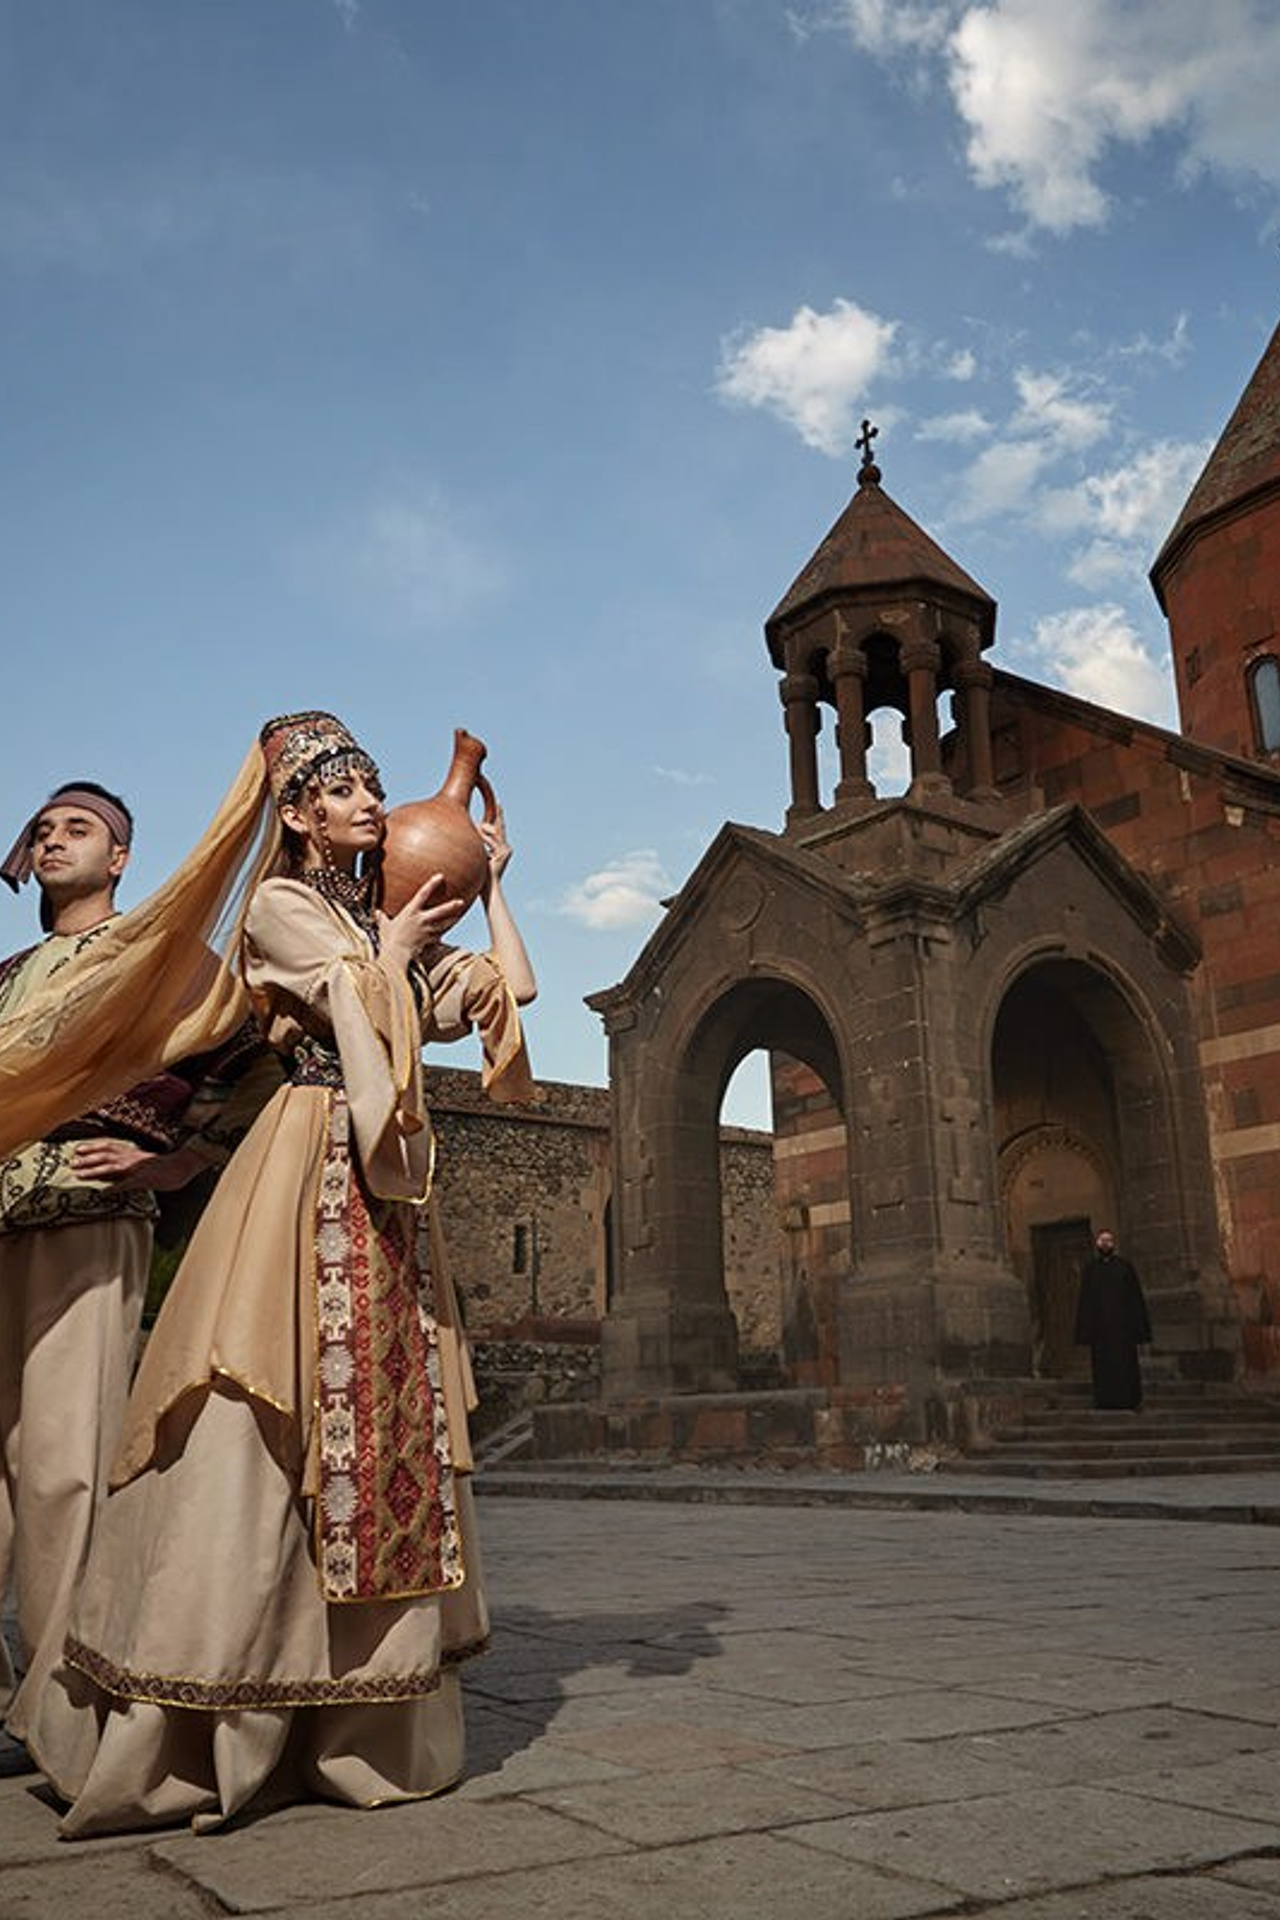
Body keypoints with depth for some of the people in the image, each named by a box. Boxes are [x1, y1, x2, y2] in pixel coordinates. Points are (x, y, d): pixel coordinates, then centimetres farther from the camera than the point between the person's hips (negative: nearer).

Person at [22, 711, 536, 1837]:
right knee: (276, 1415, -12)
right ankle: (176, 1742, -5)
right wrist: (403, 933, 2)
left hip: (388, 1186, 7)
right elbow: (360, 1002, -11)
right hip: (310, 1173, -7)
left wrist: (491, 886, 16)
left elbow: (514, 987, 10)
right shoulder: (283, 906, 3)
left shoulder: (393, 920, 21)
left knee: (387, 1413, 3)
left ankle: (356, 1725, 10)